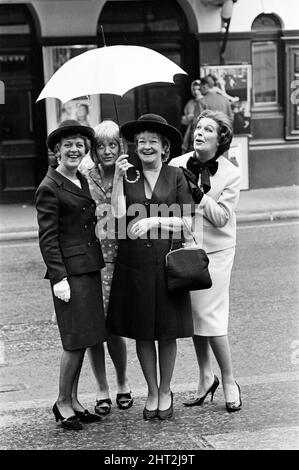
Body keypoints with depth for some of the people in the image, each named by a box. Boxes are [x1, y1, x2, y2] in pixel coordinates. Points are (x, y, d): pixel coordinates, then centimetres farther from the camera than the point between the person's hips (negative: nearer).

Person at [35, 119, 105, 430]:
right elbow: (47, 238, -13)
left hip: (90, 267, 8)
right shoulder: (49, 188, -10)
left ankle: (73, 399, 22)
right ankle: (63, 403, 9)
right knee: (76, 340, -5)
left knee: (83, 339, 11)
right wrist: (58, 278, -17)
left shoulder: (82, 181, 14)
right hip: (69, 270, -8)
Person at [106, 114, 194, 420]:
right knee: (141, 331, 7)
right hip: (134, 261, 1)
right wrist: (118, 178, -13)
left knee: (168, 330, 6)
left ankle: (165, 392, 23)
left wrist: (153, 221, -13)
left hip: (167, 260, -1)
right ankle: (151, 392, 23)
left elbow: (186, 221, -3)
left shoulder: (175, 176, 2)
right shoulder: (128, 175, 5)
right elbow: (118, 214, -9)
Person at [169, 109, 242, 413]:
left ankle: (229, 381, 11)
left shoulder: (230, 174, -5)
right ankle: (205, 377, 26)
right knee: (193, 316, 10)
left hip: (215, 252, -3)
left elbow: (221, 217, -13)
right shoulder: (176, 166, -1)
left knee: (210, 318, -6)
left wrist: (197, 192, -20)